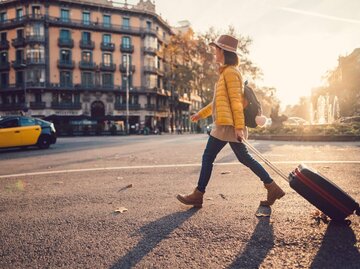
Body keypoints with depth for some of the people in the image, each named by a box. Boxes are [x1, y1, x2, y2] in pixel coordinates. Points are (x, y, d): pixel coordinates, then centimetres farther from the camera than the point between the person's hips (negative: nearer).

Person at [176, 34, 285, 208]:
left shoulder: (230, 72, -9)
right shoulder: (225, 72, 21)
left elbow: (236, 100, -16)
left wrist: (239, 127, -20)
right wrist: (201, 114, 24)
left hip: (228, 125, -10)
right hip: (225, 125, 10)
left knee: (207, 158, -1)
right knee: (244, 158, 11)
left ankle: (198, 195, 10)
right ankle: (272, 188, 14)